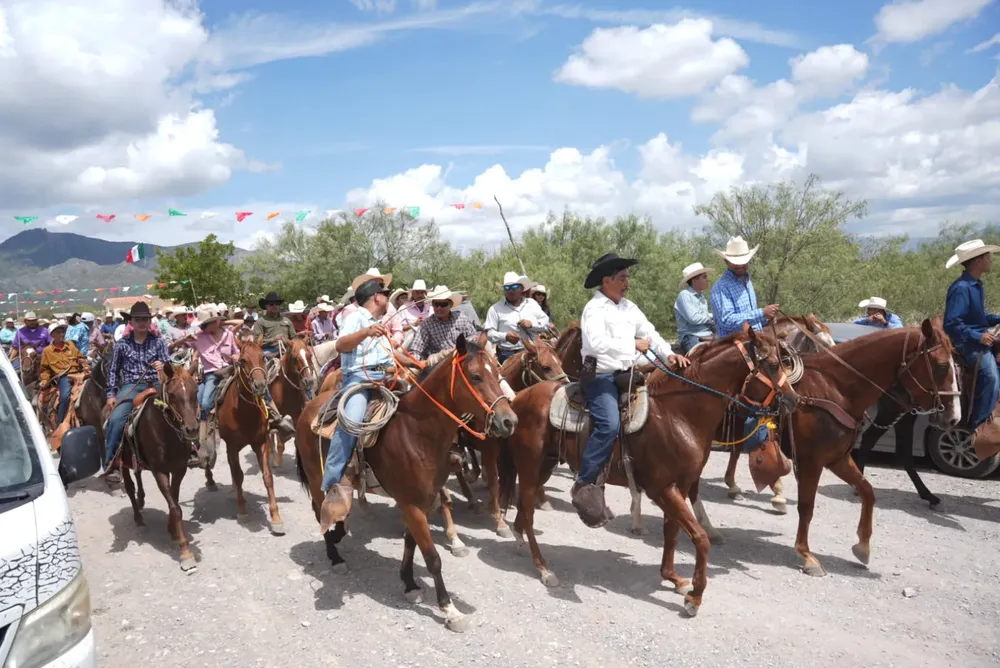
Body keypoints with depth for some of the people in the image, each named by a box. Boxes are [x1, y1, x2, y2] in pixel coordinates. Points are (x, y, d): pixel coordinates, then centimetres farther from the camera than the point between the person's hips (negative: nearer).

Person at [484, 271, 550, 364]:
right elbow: (489, 333, -1)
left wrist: (532, 324, -8)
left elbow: (546, 322, 12)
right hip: (508, 354, -3)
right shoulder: (496, 308, 5)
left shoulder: (532, 304, 15)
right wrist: (505, 336, -19)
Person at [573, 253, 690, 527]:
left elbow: (649, 332, 13)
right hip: (600, 376, -9)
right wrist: (634, 345, -16)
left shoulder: (629, 307, 15)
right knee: (609, 424, -27)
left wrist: (668, 354, -6)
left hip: (627, 375, 9)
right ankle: (584, 485, -19)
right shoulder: (594, 309, -9)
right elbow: (598, 343, -24)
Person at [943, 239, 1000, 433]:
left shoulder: (975, 285, 11)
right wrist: (978, 337, -24)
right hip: (966, 343, -10)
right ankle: (976, 427, -15)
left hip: (980, 338, 10)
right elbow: (951, 324, -26)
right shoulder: (961, 288, -20)